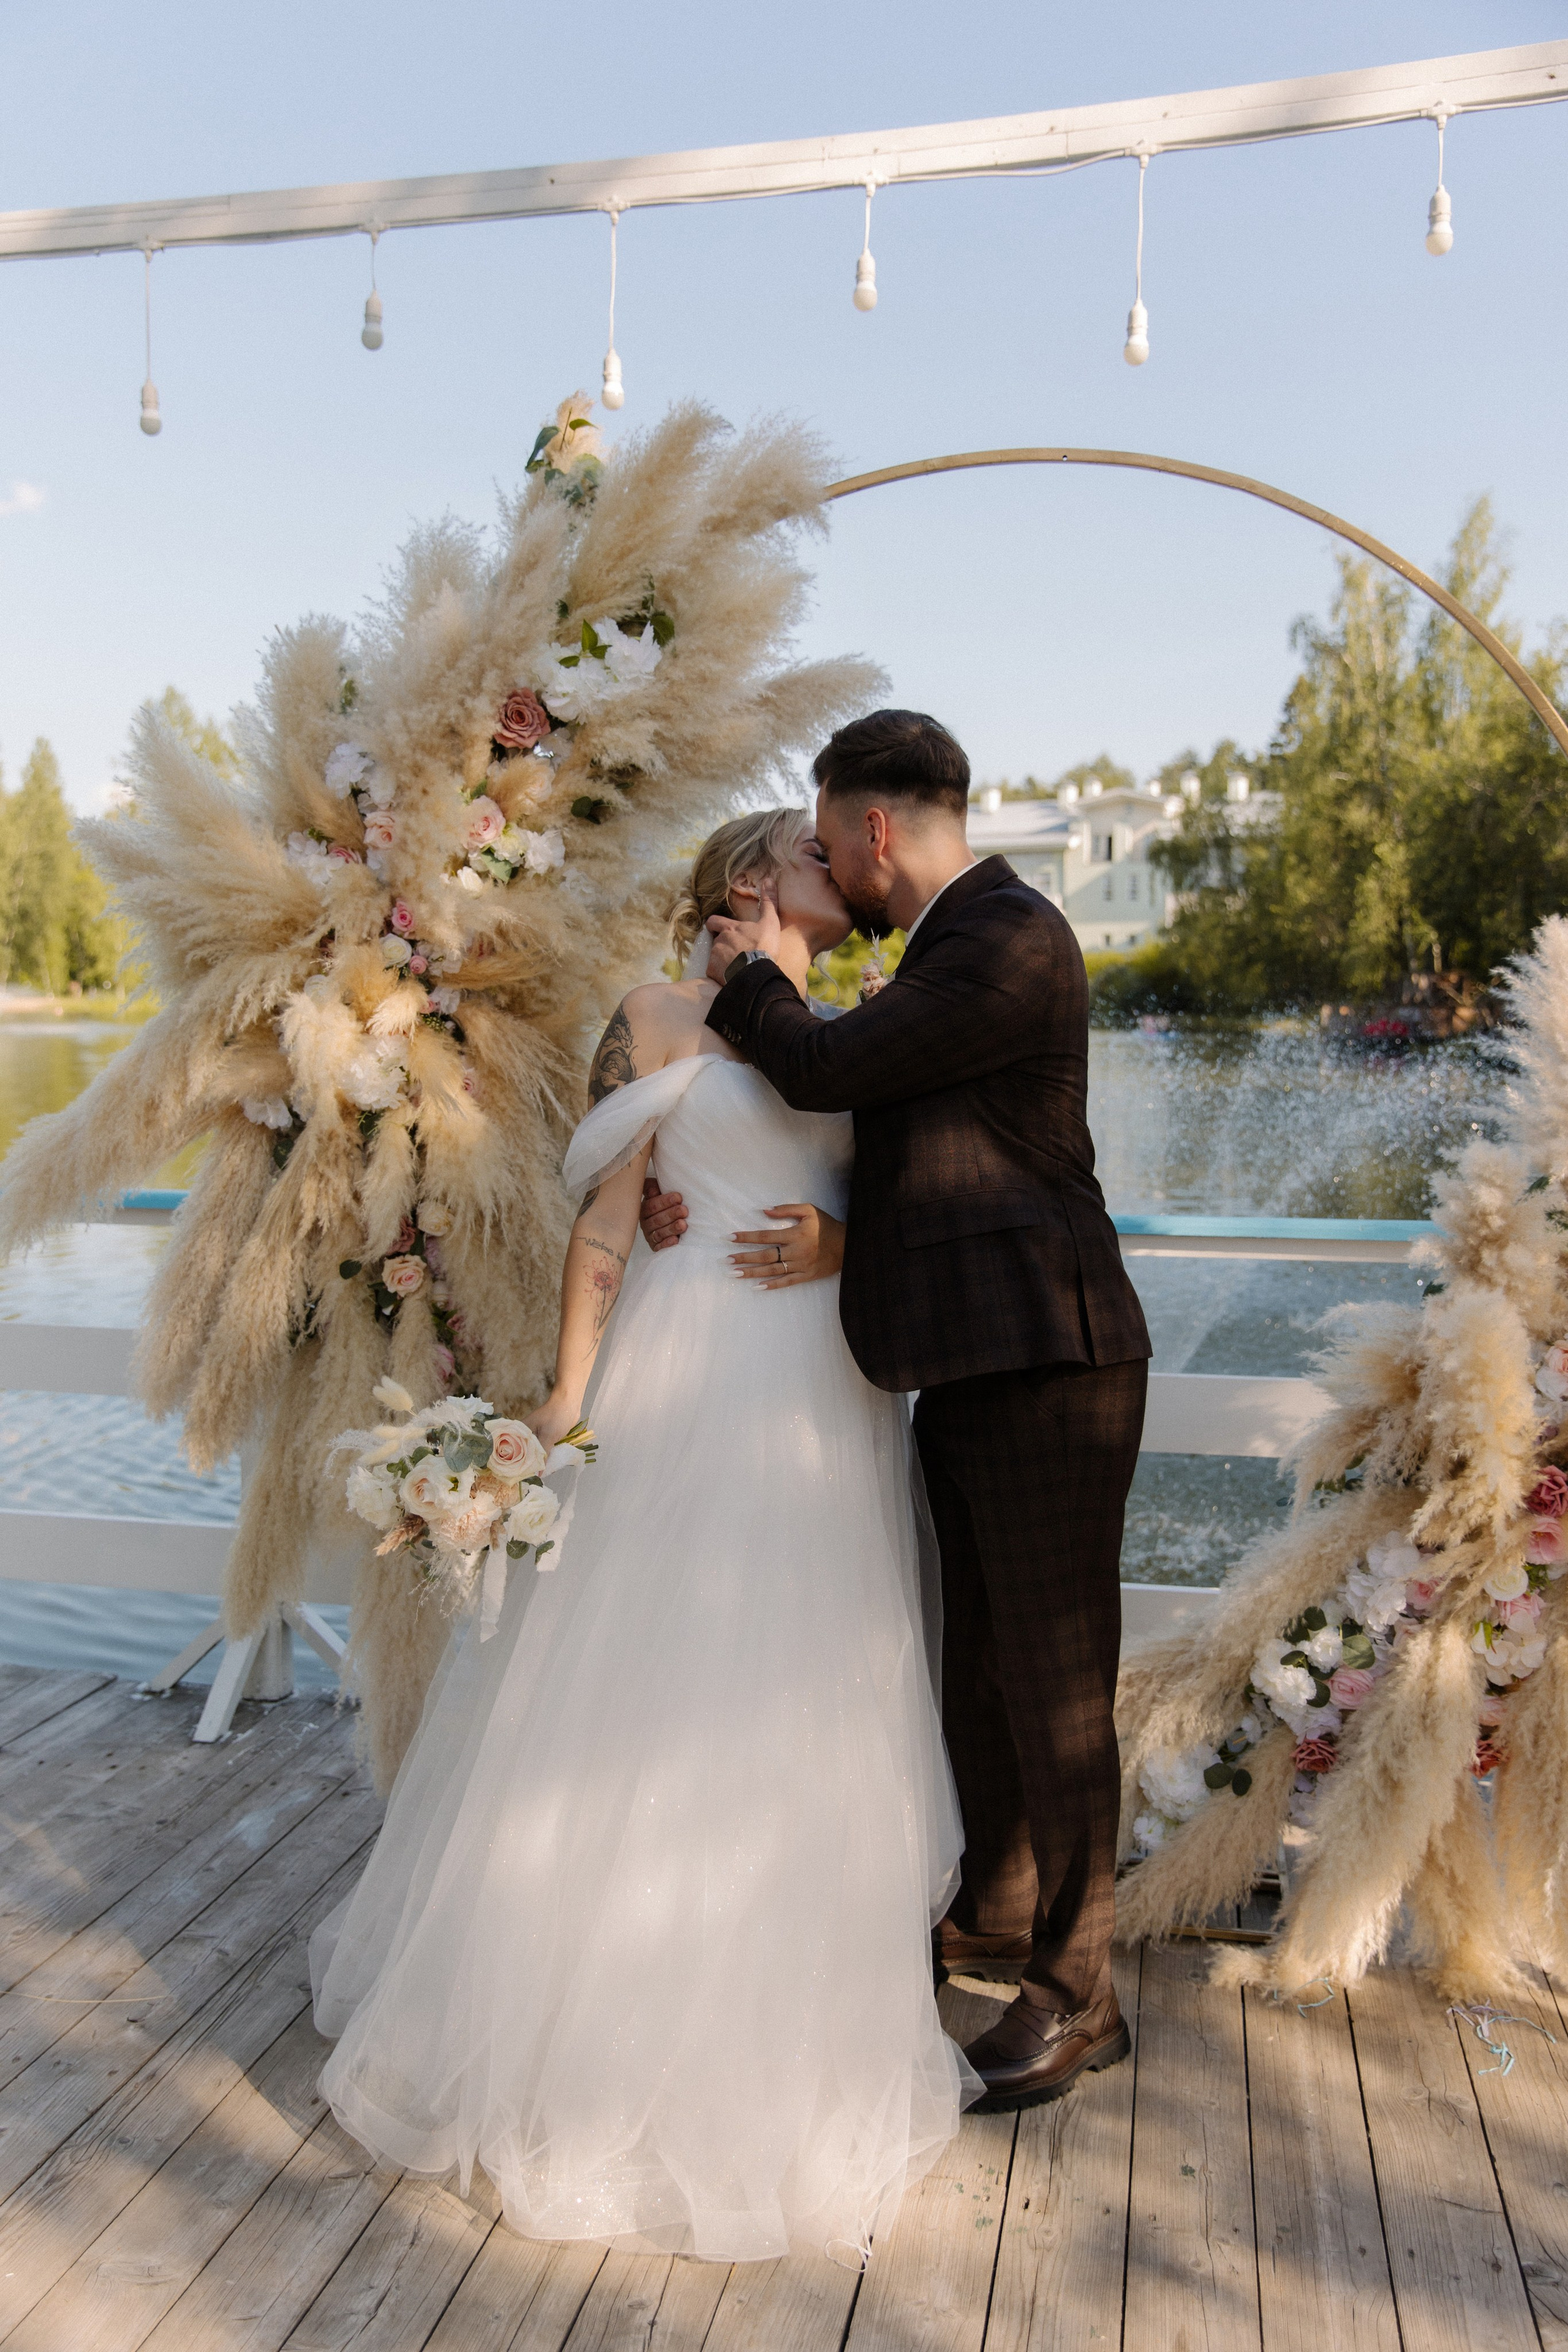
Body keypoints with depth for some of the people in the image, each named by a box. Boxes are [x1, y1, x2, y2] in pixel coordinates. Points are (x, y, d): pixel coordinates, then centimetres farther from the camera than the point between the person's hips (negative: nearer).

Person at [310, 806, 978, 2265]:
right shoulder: (657, 1019, 1)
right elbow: (605, 1219, -3)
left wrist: (843, 1236, -8)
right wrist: (568, 1390, -8)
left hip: (825, 1394, 5)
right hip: (691, 1379, -5)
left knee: (801, 1702, 11)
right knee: (647, 1680, 0)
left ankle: (784, 2005, 28)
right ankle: (609, 2007, 18)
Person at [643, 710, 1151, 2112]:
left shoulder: (1013, 943, -16)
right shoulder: (954, 947, 15)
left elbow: (825, 1070, -19)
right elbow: (847, 1119, 14)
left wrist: (754, 975, 1)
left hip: (1045, 1368, -10)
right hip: (972, 1369, 10)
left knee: (1055, 1684, 4)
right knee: (976, 1665, 21)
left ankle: (1077, 1996, 22)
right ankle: (996, 1917, 41)